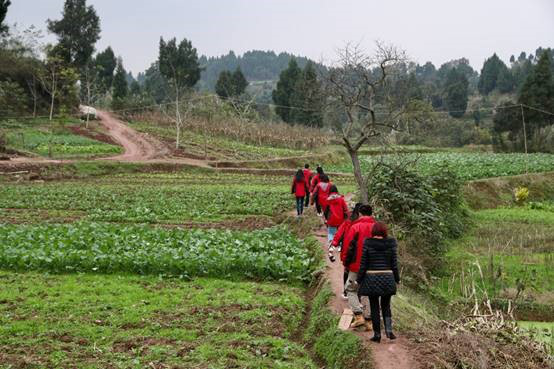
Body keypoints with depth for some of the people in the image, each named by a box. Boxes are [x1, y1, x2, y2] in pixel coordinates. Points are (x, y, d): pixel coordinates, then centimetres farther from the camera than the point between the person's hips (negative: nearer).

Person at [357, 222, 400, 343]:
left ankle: (377, 334, 9)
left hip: (371, 279, -2)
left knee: (374, 307, 8)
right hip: (388, 278, 2)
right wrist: (397, 279, 12)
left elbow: (363, 264, -4)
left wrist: (359, 279, 4)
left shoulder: (367, 244, -6)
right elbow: (394, 264, 1)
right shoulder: (390, 244, -2)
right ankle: (389, 329, -2)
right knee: (386, 306, 16)